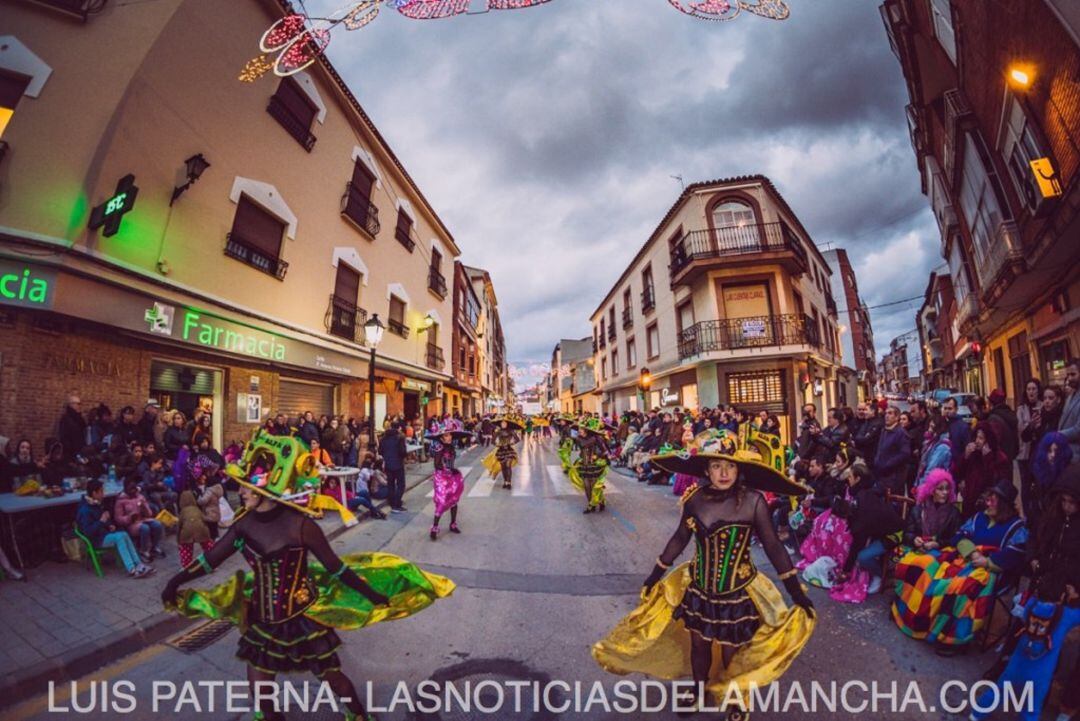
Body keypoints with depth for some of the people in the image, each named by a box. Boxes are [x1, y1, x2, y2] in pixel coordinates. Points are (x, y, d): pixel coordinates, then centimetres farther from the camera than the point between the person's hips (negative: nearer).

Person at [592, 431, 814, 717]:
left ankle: (737, 703, 49)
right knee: (698, 644, 22)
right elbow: (680, 539, 1)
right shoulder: (695, 498, -12)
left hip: (738, 594, -3)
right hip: (699, 589, 3)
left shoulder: (753, 501, -21)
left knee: (731, 653, 17)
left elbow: (773, 547, -10)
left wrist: (797, 592, -7)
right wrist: (654, 575, 9)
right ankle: (699, 694, 52)